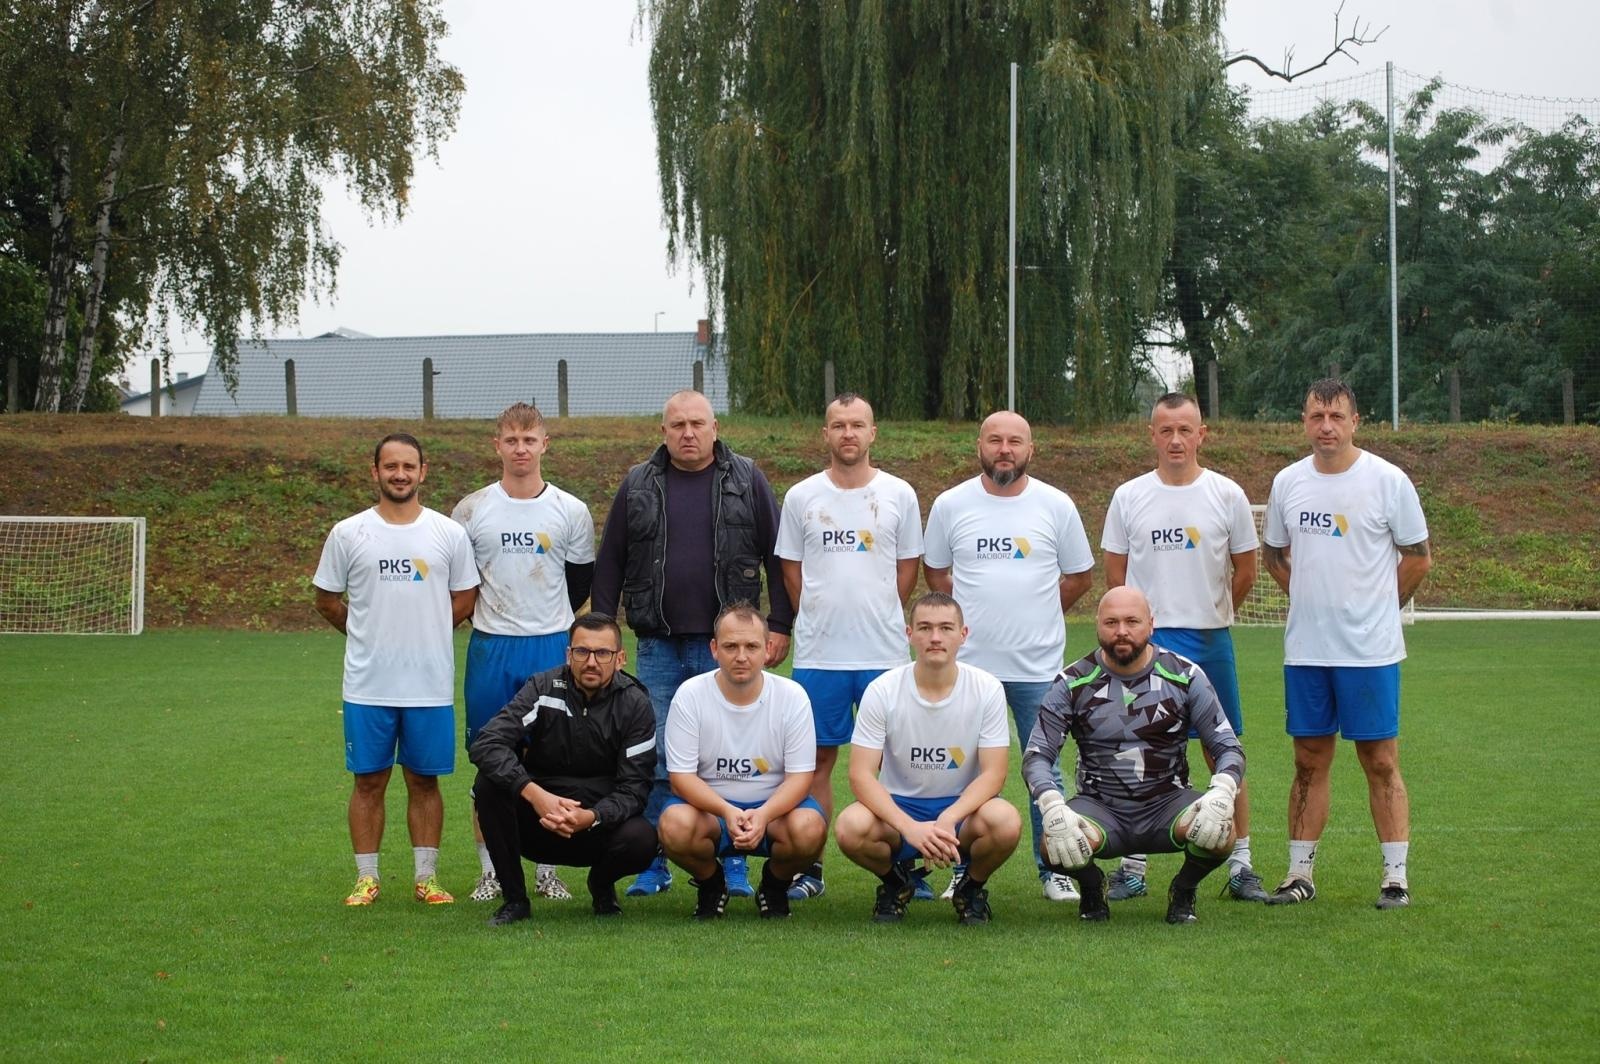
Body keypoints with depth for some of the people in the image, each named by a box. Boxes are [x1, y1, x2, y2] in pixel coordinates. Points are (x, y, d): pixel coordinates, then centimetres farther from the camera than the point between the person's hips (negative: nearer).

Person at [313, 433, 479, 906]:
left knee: (424, 780, 7)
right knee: (369, 780, 5)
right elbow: (327, 600, 10)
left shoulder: (449, 534, 2)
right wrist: (368, 635, 10)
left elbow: (464, 599, 12)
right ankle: (366, 879, 13)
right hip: (367, 685, 0)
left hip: (431, 685, 0)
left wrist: (423, 633, 8)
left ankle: (427, 877, 15)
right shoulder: (348, 534, 0)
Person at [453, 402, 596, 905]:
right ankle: (489, 870, 10)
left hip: (552, 648, 0)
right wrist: (497, 619, 9)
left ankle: (547, 869, 10)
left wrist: (546, 623, 12)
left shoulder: (570, 511, 3)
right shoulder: (472, 510, 2)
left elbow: (582, 580, 12)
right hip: (490, 650, 0)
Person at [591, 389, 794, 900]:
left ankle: (733, 866, 10)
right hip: (658, 647, 1)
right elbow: (609, 565, 10)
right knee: (655, 761, 2)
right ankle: (652, 865, 11)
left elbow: (778, 556, 5)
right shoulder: (638, 486, 8)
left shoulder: (746, 481, 4)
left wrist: (780, 625, 0)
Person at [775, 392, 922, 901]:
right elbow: (791, 570, 11)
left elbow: (908, 569, 10)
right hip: (818, 653, 1)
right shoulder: (801, 497, 4)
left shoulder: (899, 495, 3)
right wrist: (820, 621, 8)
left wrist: (876, 619, 8)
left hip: (885, 653, 0)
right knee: (818, 758, 4)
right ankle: (810, 869, 10)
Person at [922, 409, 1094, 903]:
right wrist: (980, 612, 6)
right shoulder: (951, 505, 3)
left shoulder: (1056, 506, 1)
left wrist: (1035, 617, 8)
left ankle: (1054, 870, 13)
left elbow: (1079, 576, 11)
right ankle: (965, 871, 13)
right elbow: (935, 573, 14)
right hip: (969, 662, 1)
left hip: (1038, 665, 0)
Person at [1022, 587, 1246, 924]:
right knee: (1057, 845, -33)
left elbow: (1228, 748, 1)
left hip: (1167, 803, 1)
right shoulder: (1073, 683, -2)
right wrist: (1053, 807, -25)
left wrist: (1221, 792, -22)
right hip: (1099, 807, 0)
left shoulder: (1185, 677, -1)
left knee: (1218, 833, -31)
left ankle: (1183, 890, 5)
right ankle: (1091, 886, 7)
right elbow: (1037, 755, -4)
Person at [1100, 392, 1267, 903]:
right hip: (1145, 642, 0)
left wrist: (1209, 616, 11)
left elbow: (1245, 572, 9)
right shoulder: (1129, 497, 3)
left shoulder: (1227, 495, 2)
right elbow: (1115, 574, 10)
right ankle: (1133, 867, 10)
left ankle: (1240, 866, 12)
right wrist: (1149, 622, 8)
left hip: (1211, 641, 0)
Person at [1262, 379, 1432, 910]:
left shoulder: (1388, 481, -5)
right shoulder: (1288, 483, 6)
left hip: (1370, 649, -4)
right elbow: (1274, 555, 20)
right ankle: (1300, 873, 14)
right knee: (1309, 761, 8)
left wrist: (1374, 606, 4)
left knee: (1381, 761, -1)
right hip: (1305, 648, 4)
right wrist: (1314, 598, 12)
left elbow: (1418, 558, 3)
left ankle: (1395, 875, 4)